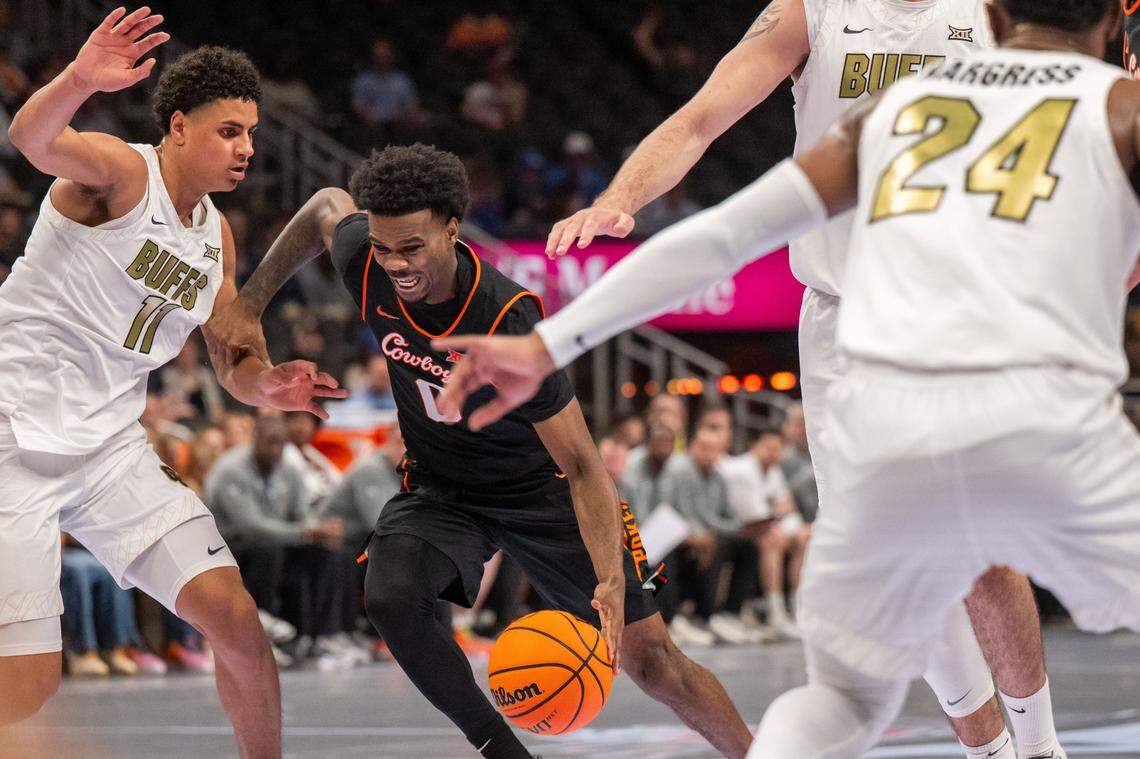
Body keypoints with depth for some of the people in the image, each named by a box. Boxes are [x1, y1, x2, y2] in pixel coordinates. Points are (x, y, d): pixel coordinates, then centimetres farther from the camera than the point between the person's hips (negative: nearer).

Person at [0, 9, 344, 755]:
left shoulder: (215, 234, 12)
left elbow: (234, 363, 18)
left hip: (111, 442, 7)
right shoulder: (122, 171, -11)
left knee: (234, 615, -6)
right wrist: (77, 83, -55)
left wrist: (267, 386, -6)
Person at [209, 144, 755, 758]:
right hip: (440, 492, 4)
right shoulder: (364, 260, -21)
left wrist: (612, 581, -42)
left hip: (541, 492, -4)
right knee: (389, 597, -29)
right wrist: (251, 302, 3)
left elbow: (582, 466, -30)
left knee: (652, 662, -3)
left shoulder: (511, 326, -35)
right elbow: (327, 205, 6)